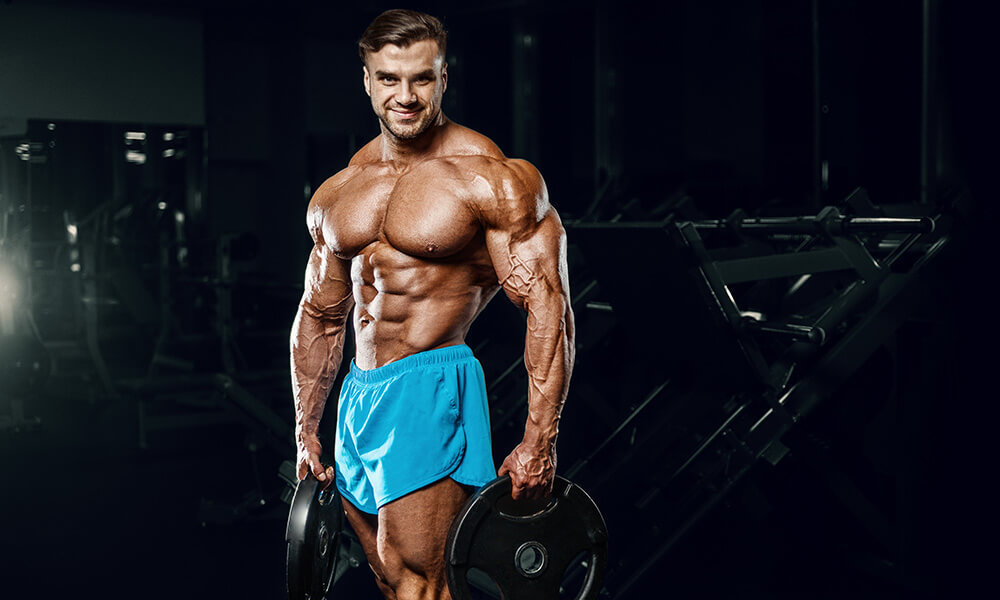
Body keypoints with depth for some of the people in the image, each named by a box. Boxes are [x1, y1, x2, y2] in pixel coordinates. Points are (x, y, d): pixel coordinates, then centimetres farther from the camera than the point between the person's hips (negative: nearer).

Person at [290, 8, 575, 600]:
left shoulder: (494, 179, -8)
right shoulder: (336, 194, 11)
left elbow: (548, 307, -12)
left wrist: (539, 443, -17)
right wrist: (306, 432, 20)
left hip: (431, 392, -6)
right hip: (358, 397, 7)